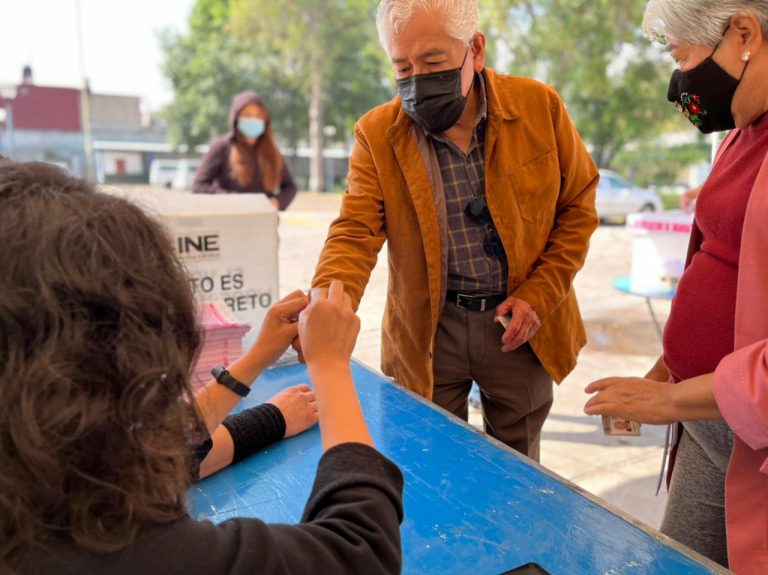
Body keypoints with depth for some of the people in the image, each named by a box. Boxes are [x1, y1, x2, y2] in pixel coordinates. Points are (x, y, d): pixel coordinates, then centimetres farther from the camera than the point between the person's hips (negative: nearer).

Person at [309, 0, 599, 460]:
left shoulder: (539, 106, -6)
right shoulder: (378, 134, -8)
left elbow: (578, 207, 2)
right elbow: (355, 232, -14)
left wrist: (539, 295, -9)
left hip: (520, 326, 1)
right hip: (429, 332, 0)